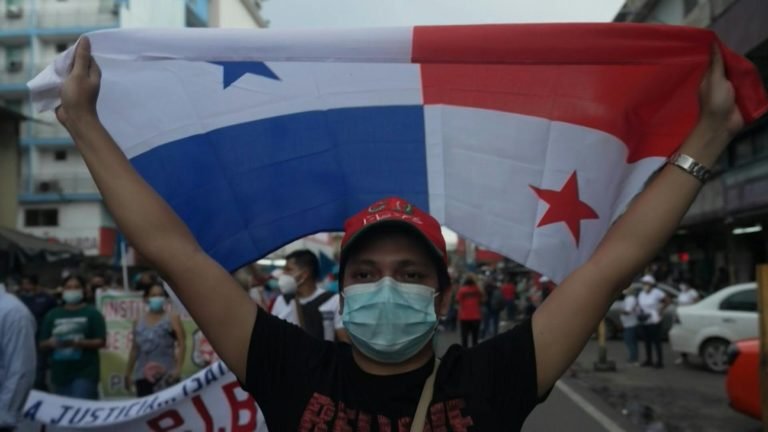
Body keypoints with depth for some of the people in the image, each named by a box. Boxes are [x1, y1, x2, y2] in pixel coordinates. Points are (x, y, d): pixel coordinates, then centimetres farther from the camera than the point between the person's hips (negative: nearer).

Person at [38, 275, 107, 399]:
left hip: (85, 374, -4)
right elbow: (42, 344, 12)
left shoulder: (92, 313, 1)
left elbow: (101, 342, -5)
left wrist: (79, 342, -20)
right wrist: (51, 343, -11)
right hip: (59, 373, 4)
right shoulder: (53, 315, 12)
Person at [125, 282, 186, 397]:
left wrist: (178, 368, -18)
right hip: (143, 375, 4)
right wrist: (128, 373, 18)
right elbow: (135, 349, 19)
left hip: (166, 374, -4)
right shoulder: (139, 322, 14)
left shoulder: (172, 318, 2)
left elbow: (182, 344, -6)